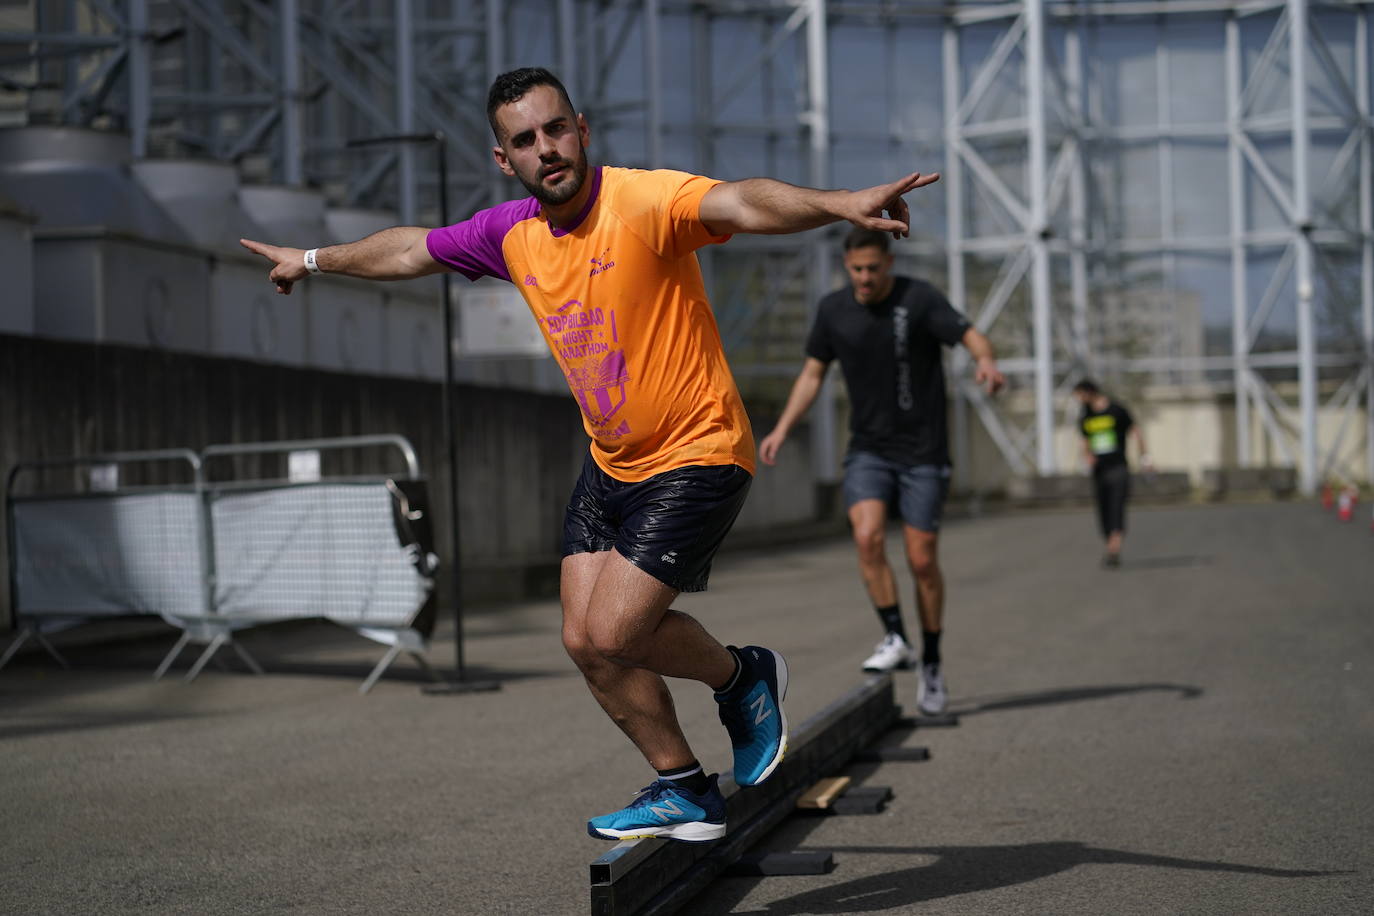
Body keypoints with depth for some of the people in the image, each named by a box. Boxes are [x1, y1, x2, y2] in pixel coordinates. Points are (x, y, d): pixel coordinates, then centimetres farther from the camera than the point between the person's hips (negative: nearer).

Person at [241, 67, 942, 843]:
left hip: (697, 457, -7)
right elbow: (412, 249, 19)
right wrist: (314, 260, 33)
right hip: (610, 465, 8)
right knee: (586, 642, 4)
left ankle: (743, 678, 18)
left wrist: (840, 204, -60)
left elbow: (742, 203, -41)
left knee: (614, 634, -13)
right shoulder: (512, 233, 0)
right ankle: (684, 791, 22)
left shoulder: (643, 201, -21)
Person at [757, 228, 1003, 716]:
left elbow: (971, 336, -20)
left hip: (923, 453, -3)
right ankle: (895, 639, -8)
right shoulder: (833, 309, 2)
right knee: (868, 536, -21)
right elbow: (813, 371, 13)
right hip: (867, 451, 3)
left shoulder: (919, 298, -11)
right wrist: (782, 429, 4)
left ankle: (931, 665, 17)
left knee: (922, 560, 0)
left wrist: (985, 361, -43)